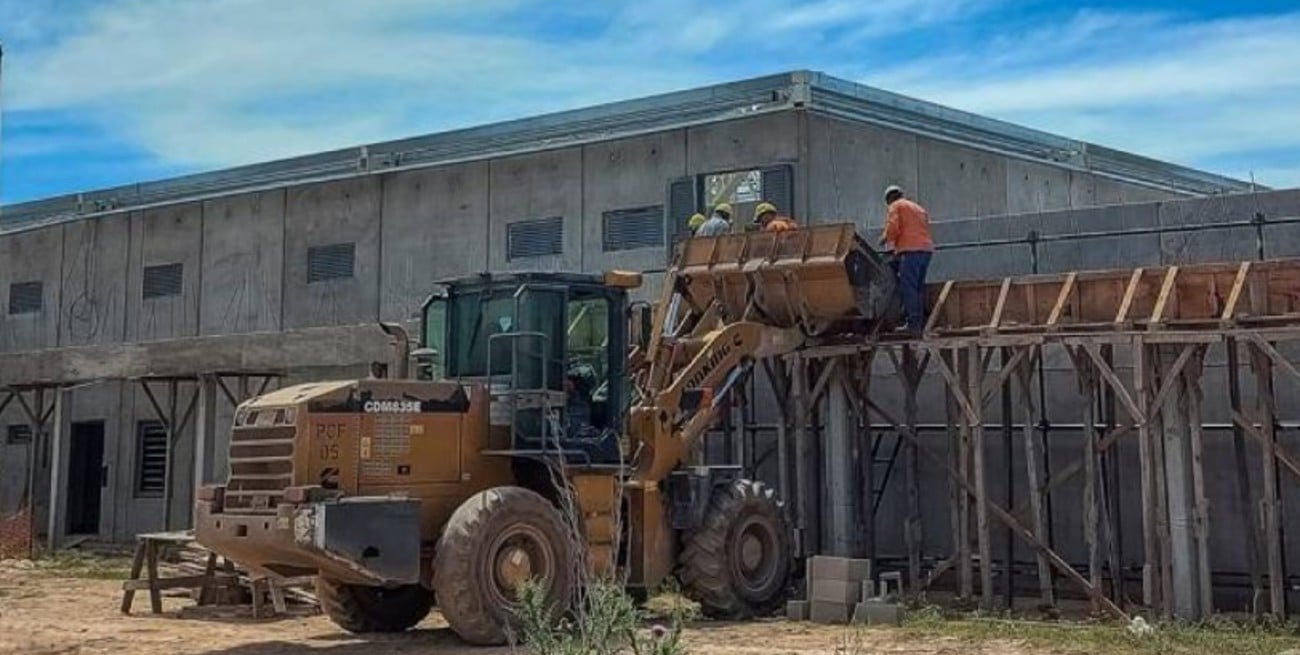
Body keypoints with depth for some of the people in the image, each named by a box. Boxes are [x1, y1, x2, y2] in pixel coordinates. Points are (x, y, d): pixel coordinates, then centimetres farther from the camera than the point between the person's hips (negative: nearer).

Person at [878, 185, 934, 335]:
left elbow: (893, 227, -9)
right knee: (919, 287, 11)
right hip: (927, 249, 8)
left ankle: (914, 323, -16)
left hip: (911, 250, -8)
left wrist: (885, 239, 11)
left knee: (908, 287, -9)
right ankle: (920, 322, 9)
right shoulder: (919, 208, 29)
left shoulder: (896, 206, 6)